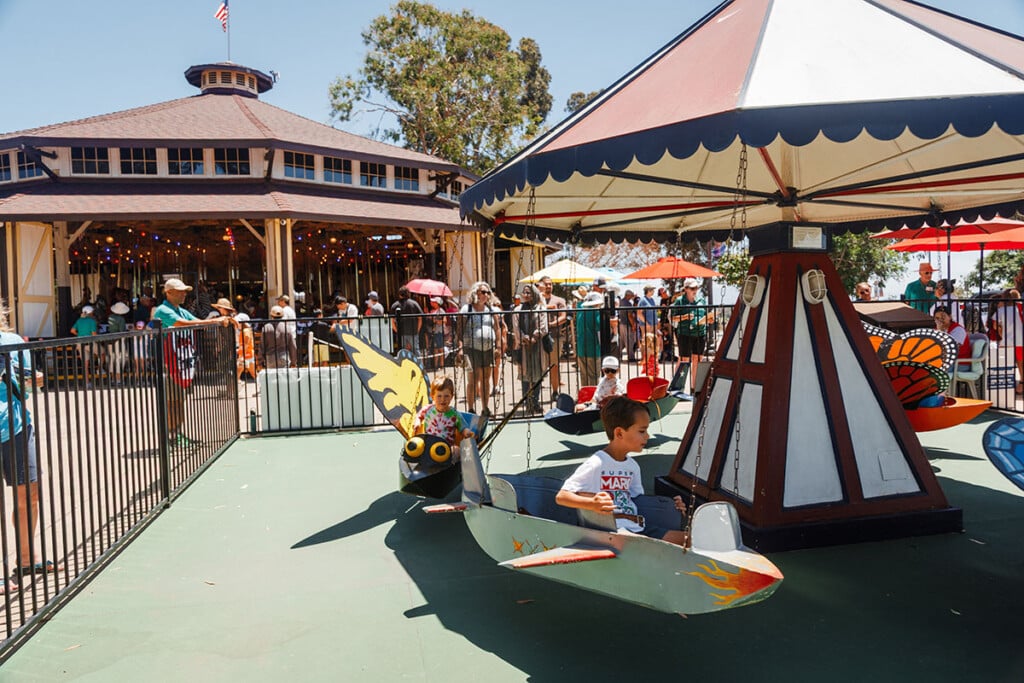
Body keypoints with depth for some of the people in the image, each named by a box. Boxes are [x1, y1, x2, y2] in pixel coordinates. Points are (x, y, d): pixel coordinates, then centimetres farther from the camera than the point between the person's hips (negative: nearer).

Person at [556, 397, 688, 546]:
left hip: (635, 528, 8)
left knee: (686, 538, -6)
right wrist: (592, 504, -33)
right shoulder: (597, 464, -10)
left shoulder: (632, 466, 16)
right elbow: (561, 497, -15)